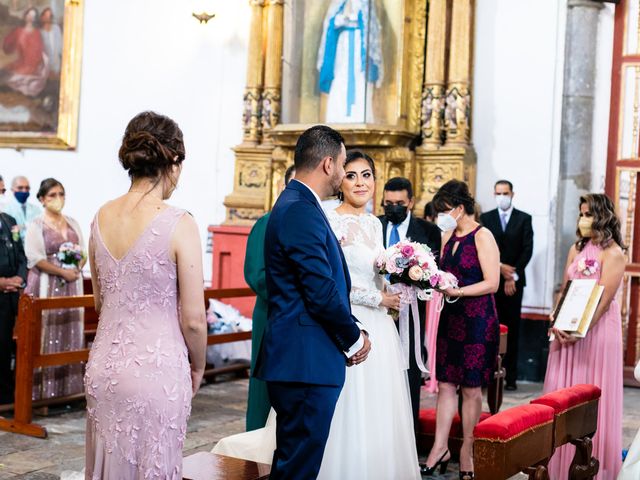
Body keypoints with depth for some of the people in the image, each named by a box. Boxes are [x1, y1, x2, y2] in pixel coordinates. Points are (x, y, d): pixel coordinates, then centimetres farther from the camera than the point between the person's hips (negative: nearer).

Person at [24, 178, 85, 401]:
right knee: (47, 335, -6)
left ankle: (69, 388, 10)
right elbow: (35, 258, -11)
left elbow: (83, 252, 13)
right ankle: (45, 390, -1)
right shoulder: (36, 225, -3)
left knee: (70, 335, 5)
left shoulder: (73, 223, 13)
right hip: (46, 286, -5)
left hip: (71, 286, 5)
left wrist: (77, 268, -8)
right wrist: (63, 272, -16)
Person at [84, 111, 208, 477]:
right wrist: (198, 367, 5)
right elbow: (193, 319, -11)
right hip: (157, 368, -5)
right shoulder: (179, 224, -15)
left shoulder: (102, 217, 2)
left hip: (104, 365, 6)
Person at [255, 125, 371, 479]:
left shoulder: (294, 205, 16)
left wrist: (348, 335, 10)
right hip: (307, 362, -11)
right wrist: (354, 339, -4)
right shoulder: (302, 213, -17)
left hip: (296, 359, 11)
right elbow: (322, 294, -19)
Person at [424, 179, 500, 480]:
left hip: (477, 320, -7)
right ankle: (440, 449, 9)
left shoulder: (482, 237, -10)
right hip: (450, 317, 7)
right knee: (446, 384, 5)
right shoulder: (448, 236, 12)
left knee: (471, 387, 2)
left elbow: (492, 283, -14)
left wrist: (456, 291, -22)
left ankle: (467, 450, 13)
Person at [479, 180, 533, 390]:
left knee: (512, 329, 1)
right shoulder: (486, 218, 8)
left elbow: (527, 250, -1)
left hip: (514, 281, 0)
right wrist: (499, 266, -12)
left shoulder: (524, 219, 6)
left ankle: (511, 376, 3)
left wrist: (513, 276, -8)